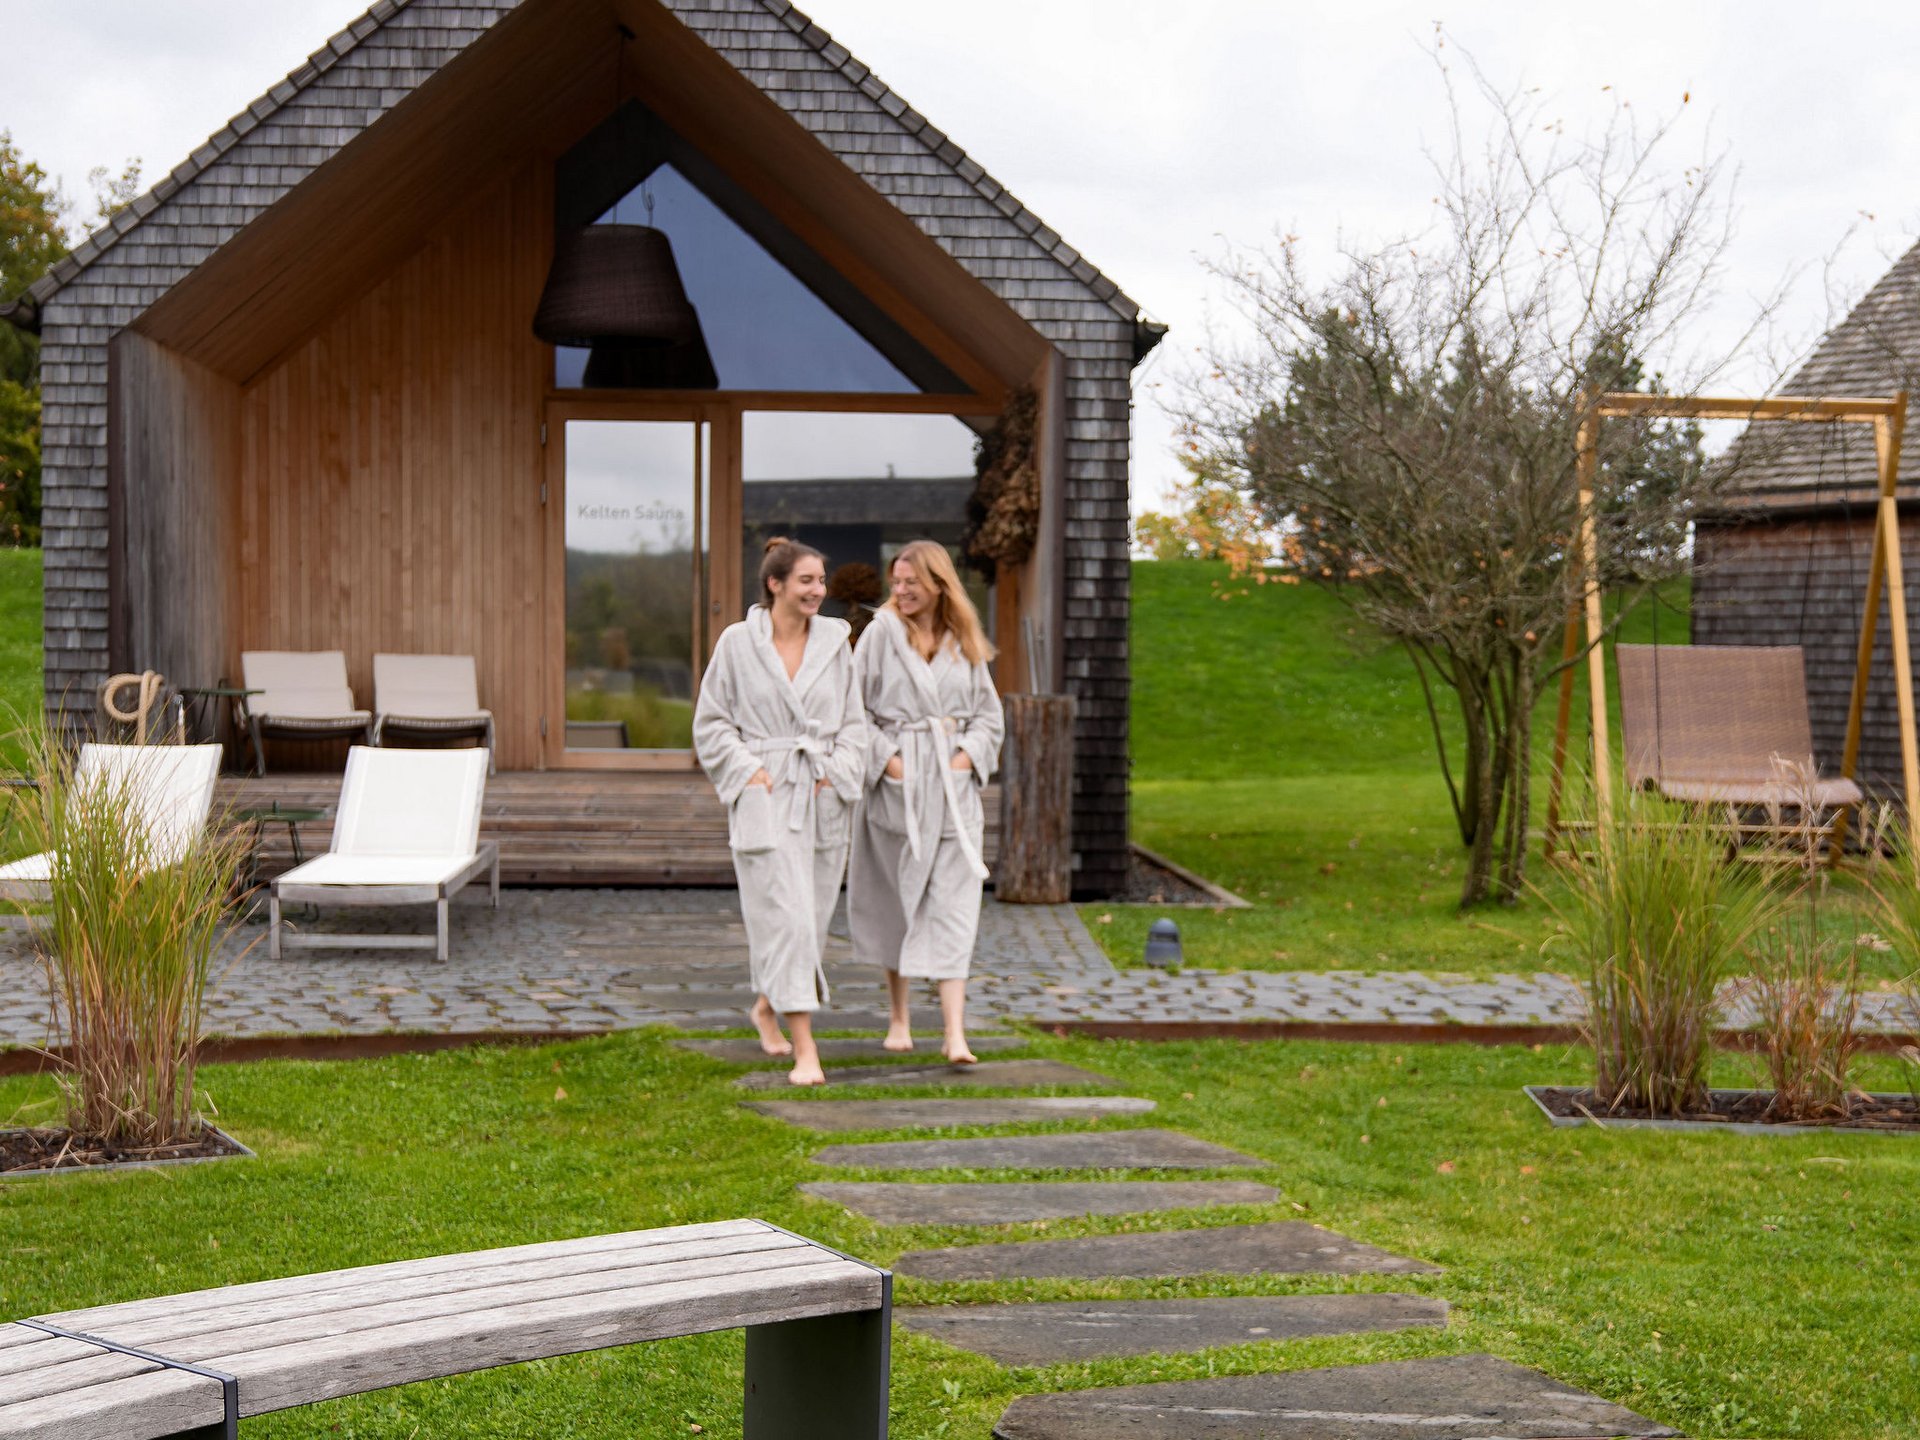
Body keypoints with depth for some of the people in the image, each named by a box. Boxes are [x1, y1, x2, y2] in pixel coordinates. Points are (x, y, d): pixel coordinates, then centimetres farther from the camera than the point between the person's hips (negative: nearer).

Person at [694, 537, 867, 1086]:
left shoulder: (835, 643, 6)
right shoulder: (738, 642, -2)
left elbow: (854, 722, 12)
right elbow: (711, 722, 3)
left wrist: (837, 772, -3)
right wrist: (748, 770, -9)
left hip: (821, 799, 4)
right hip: (764, 795, -4)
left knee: (813, 914, 11)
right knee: (785, 916, -12)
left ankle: (767, 1004, 39)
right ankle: (804, 1048, -13)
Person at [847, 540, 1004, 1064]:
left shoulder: (965, 643, 8)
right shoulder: (882, 632, -1)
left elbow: (989, 714, 14)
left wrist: (967, 756, -2)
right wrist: (885, 757, -11)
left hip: (953, 785, 2)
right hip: (895, 783, -1)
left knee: (953, 907, -6)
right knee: (895, 900, 7)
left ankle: (954, 1031, -10)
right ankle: (898, 1017, 23)